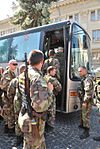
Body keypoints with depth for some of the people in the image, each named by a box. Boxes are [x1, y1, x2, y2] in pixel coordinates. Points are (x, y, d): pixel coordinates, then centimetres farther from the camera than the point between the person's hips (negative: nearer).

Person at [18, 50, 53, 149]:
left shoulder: (23, 75, 0)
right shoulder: (38, 79, -28)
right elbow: (40, 106, -32)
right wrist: (49, 90, -17)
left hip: (25, 115, 8)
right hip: (34, 122, -8)